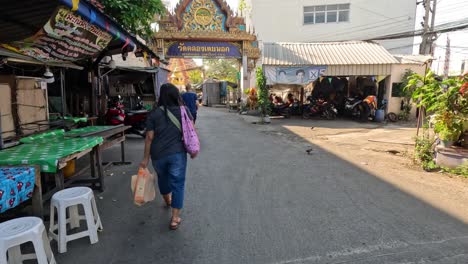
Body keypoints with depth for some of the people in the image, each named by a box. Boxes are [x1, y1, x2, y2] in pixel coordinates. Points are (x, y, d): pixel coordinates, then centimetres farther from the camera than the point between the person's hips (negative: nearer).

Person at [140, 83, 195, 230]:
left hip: (158, 155, 2)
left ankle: (167, 200, 52)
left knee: (162, 178, 27)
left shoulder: (154, 114, -1)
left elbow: (149, 137, -2)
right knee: (177, 184, 6)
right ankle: (175, 219, 7)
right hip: (177, 153, -2)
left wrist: (146, 158, 5)